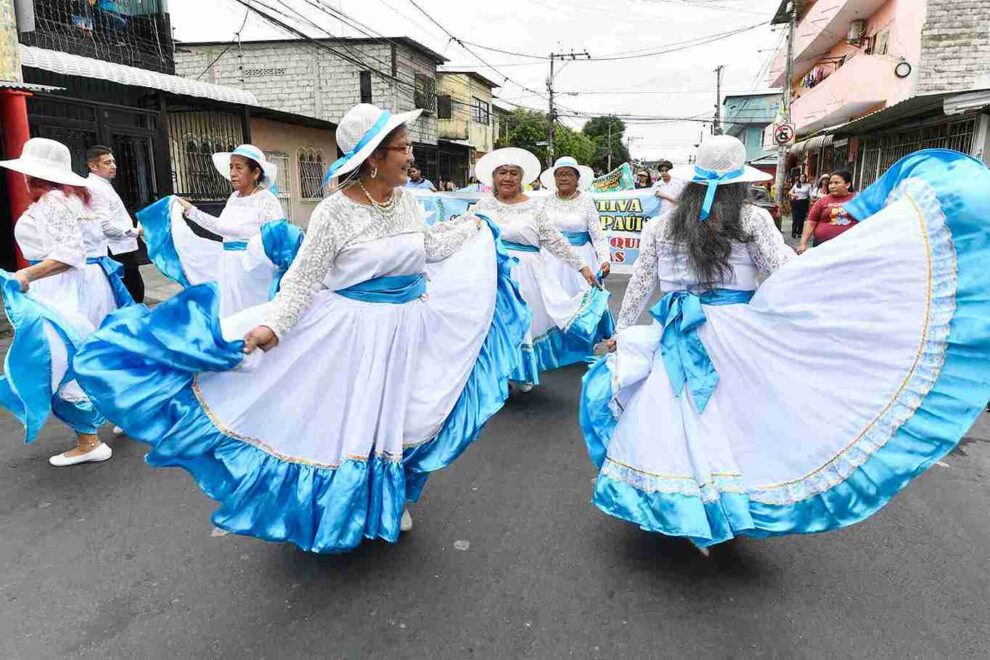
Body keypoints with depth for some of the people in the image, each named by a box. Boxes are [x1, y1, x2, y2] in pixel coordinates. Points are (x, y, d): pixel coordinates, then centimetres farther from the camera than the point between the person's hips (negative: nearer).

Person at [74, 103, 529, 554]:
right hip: (352, 334, -5)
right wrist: (273, 325, -30)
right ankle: (348, 510, 33)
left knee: (397, 418, 17)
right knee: (349, 420, 8)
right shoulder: (336, 211, -18)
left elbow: (426, 245, 17)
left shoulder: (407, 199, 1)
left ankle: (391, 500, 39)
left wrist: (472, 226, 29)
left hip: (409, 330, 6)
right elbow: (303, 278, -17)